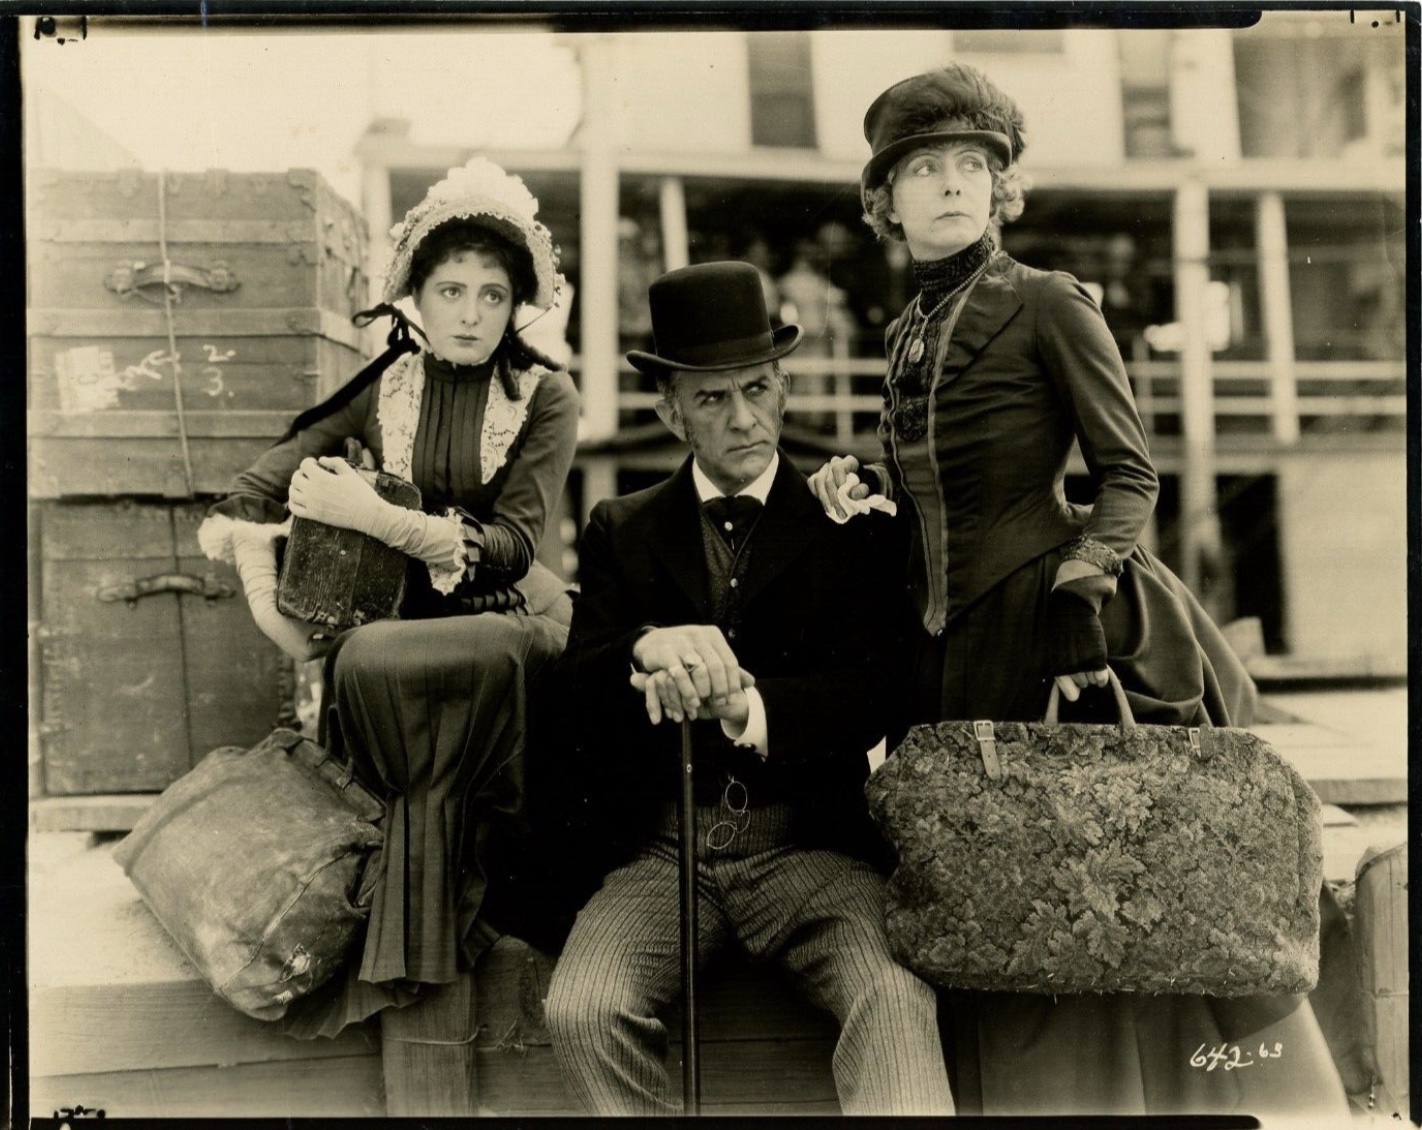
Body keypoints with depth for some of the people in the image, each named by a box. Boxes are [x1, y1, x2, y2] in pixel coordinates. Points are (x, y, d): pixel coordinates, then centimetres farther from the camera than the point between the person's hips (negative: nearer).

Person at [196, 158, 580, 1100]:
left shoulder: (545, 395, 0)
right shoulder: (385, 388, 8)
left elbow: (512, 544, -13)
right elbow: (257, 490, 6)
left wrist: (377, 517, -24)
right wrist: (258, 571, -13)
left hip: (517, 623, -2)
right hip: (414, 618, 2)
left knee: (375, 661, -33)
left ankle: (402, 958, -18)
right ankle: (429, 936, -9)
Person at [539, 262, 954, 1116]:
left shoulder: (852, 523, 6)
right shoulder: (622, 530, 12)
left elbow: (868, 695, -5)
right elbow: (579, 688, 0)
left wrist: (751, 708, -25)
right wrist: (648, 650, -24)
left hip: (810, 843, -1)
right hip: (659, 846, 2)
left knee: (895, 1004, -29)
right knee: (582, 1011, -24)